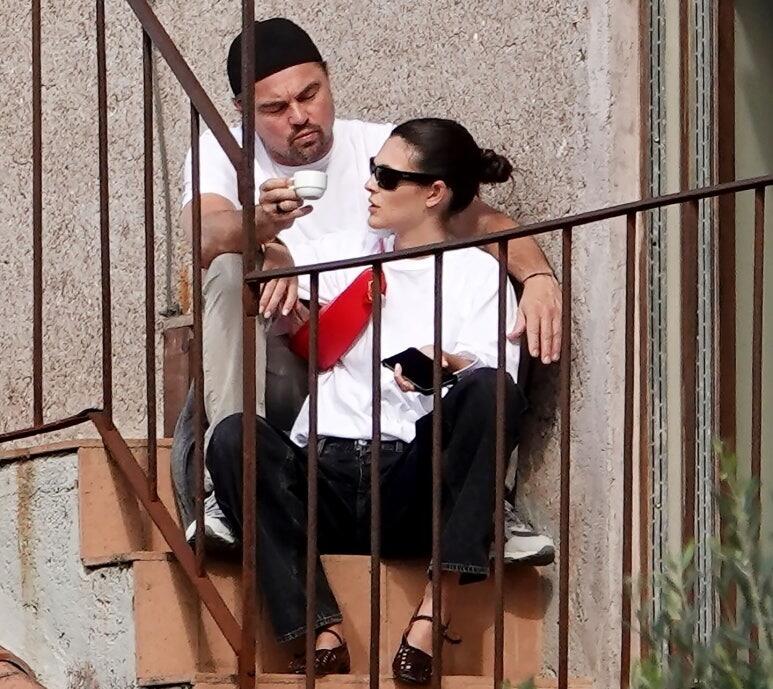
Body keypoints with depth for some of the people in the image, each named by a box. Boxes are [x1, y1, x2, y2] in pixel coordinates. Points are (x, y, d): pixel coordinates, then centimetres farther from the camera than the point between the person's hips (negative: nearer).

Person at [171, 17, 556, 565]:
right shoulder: (221, 153, -1)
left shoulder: (381, 148, 3)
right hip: (270, 373, -1)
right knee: (231, 268, -28)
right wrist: (260, 227, -49)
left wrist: (539, 275, -29)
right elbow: (205, 236, -24)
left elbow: (481, 219, -7)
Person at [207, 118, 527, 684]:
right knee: (233, 436, -27)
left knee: (489, 390, -30)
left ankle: (434, 613, -33)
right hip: (324, 474, 3)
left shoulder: (478, 275, 10)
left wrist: (448, 366, -28)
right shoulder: (347, 251, 23)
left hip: (413, 489, -3)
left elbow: (495, 382, -6)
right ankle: (325, 634, -37)